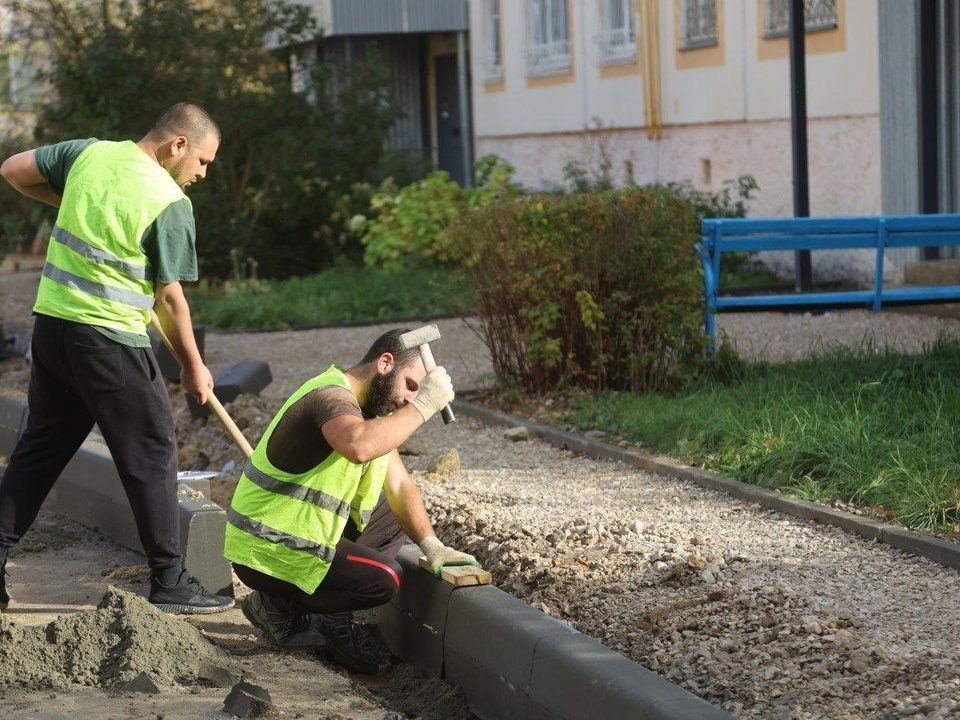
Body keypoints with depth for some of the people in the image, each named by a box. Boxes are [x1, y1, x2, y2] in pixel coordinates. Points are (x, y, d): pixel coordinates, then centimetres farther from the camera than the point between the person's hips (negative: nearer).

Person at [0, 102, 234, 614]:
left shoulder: (90, 153, 5)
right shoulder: (170, 203, -12)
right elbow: (168, 297, -8)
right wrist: (193, 366, 4)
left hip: (51, 323, 7)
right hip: (111, 340, -7)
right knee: (151, 455, 3)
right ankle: (169, 581, 7)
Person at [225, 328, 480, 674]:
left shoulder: (370, 409, 12)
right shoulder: (331, 395, -20)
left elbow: (399, 486, 9)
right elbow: (359, 446, -44)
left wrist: (431, 545, -5)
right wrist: (422, 407, -34)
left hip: (306, 533, 10)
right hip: (267, 550, -10)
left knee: (396, 520, 11)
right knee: (383, 578, -20)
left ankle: (329, 616, 5)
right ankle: (277, 606, -2)